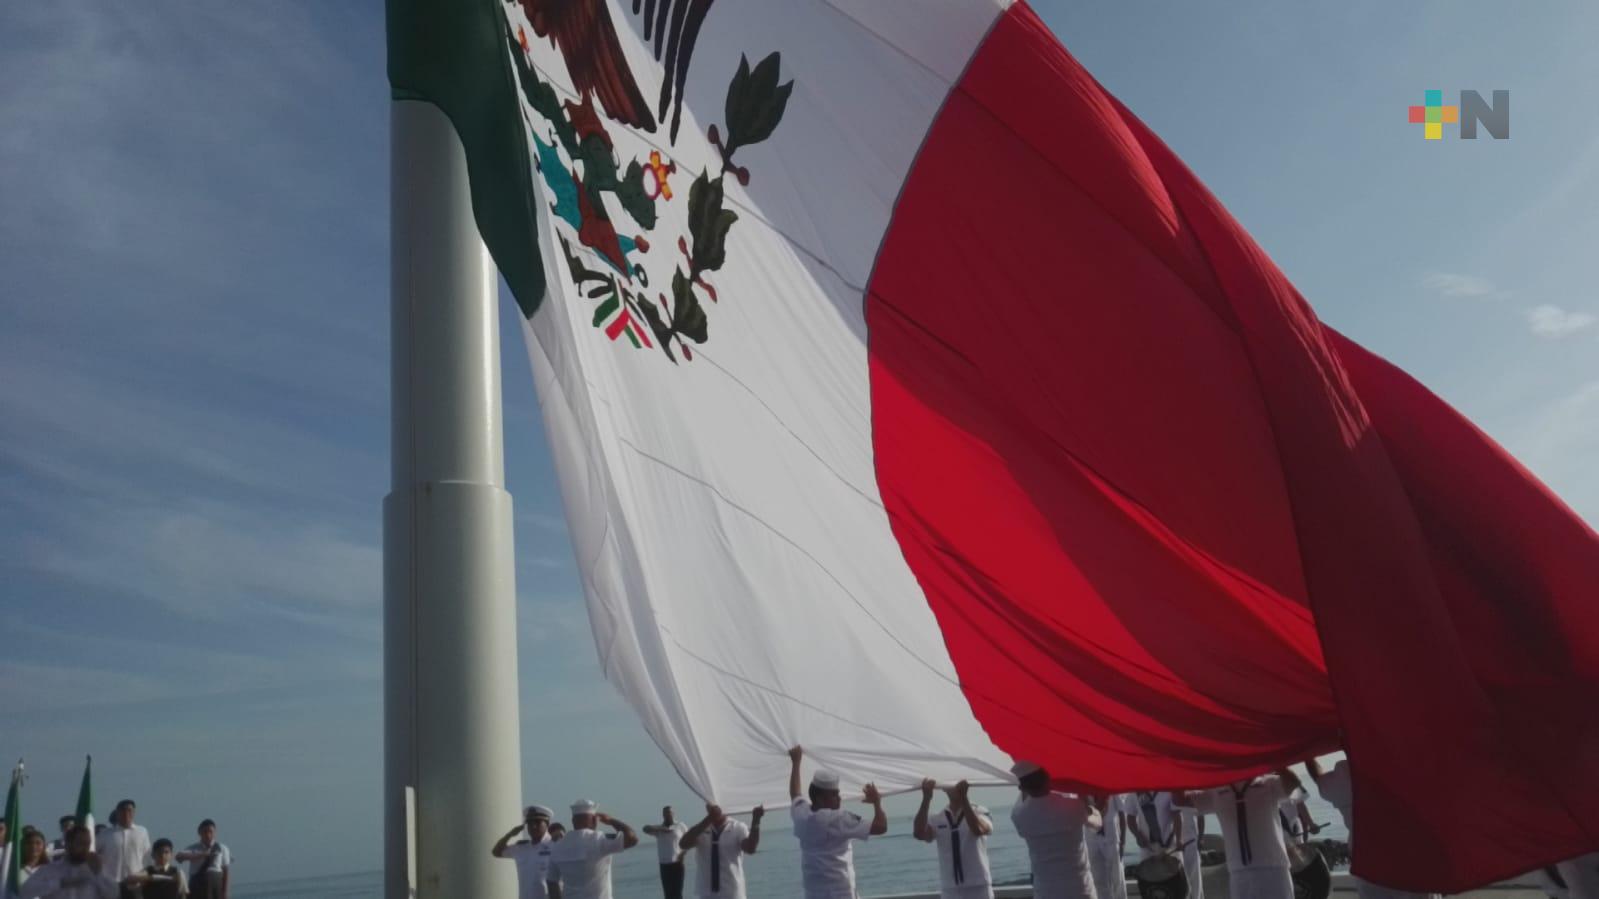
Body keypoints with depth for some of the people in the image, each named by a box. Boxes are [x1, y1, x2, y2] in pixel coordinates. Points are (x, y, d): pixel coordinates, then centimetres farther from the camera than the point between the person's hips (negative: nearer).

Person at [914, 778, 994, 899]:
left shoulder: (979, 812, -1)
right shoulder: (938, 820, 4)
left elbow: (978, 829, -24)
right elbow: (919, 833, -15)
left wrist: (964, 798, -28)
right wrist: (926, 798, -20)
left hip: (978, 887, -2)